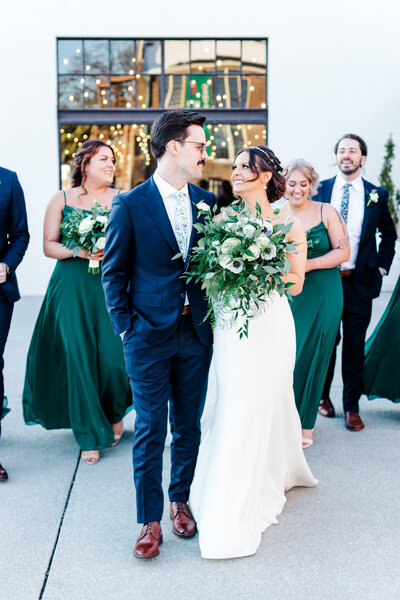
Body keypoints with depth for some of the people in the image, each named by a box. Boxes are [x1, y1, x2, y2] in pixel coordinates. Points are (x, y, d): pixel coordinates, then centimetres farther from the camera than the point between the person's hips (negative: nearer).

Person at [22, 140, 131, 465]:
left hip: (110, 287, 0)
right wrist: (78, 251, -14)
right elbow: (49, 245, 3)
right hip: (72, 289, 0)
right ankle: (90, 436, 16)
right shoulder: (62, 200, 6)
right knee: (78, 358, 0)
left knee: (112, 356, -6)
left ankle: (114, 413, 27)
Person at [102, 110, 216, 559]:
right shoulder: (130, 205, -6)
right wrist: (125, 327, -5)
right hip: (149, 336, -4)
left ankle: (181, 500, 33)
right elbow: (114, 272, -1)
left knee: (189, 425, 14)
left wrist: (213, 316, 1)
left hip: (196, 334, 4)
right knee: (150, 430, 3)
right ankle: (150, 520, 16)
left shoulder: (207, 202, 6)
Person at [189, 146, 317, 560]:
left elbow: (296, 284, 1)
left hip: (270, 324, -3)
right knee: (232, 405, 6)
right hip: (230, 324, 3)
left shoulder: (289, 226, -1)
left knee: (261, 405, 2)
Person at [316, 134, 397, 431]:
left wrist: (381, 267, 5)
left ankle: (352, 406, 16)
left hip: (359, 281, 0)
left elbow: (389, 234, 14)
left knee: (355, 346, 5)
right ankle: (323, 396, 29)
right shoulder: (320, 190, 3)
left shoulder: (377, 195, 4)